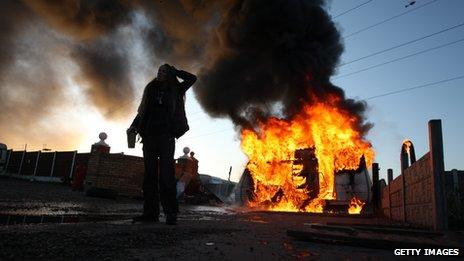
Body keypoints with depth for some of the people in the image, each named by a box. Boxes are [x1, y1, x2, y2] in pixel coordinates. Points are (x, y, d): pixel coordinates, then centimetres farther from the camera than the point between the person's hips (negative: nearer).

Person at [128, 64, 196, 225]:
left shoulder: (174, 90, 13)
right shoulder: (151, 89, 20)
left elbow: (192, 78, 6)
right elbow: (142, 111, 19)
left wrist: (172, 70, 13)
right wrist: (134, 125, 3)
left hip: (166, 136, -3)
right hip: (149, 135, 4)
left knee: (166, 172, -10)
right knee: (150, 172, 0)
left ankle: (171, 213, -11)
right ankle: (150, 212, 1)